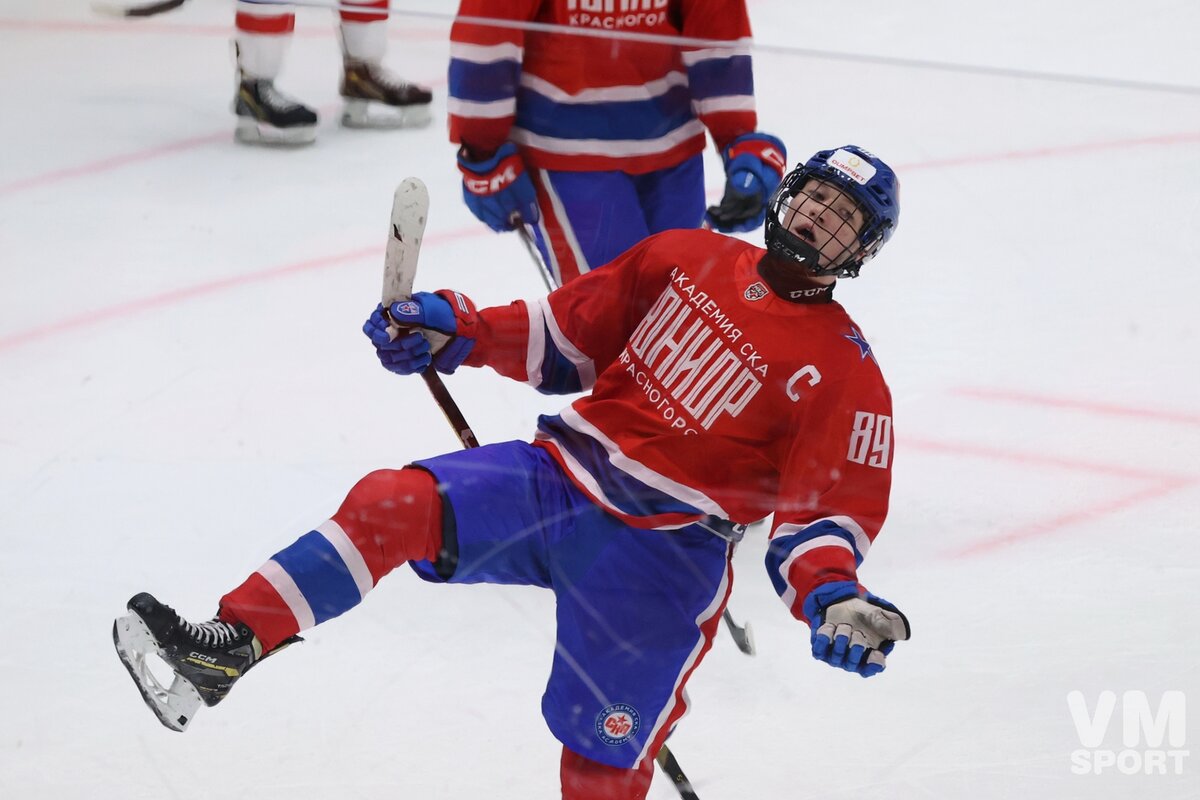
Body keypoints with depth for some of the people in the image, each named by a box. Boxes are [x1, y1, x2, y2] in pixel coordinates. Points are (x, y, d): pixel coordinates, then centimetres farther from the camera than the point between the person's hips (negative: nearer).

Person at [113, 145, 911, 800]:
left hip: (662, 558, -3)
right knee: (394, 505, -20)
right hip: (562, 475, 3)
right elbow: (569, 335, 18)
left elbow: (829, 508, -5)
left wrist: (831, 594, -25)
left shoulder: (843, 371, -3)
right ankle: (227, 649, -26)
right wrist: (457, 331, 5)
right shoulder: (686, 260, 10)